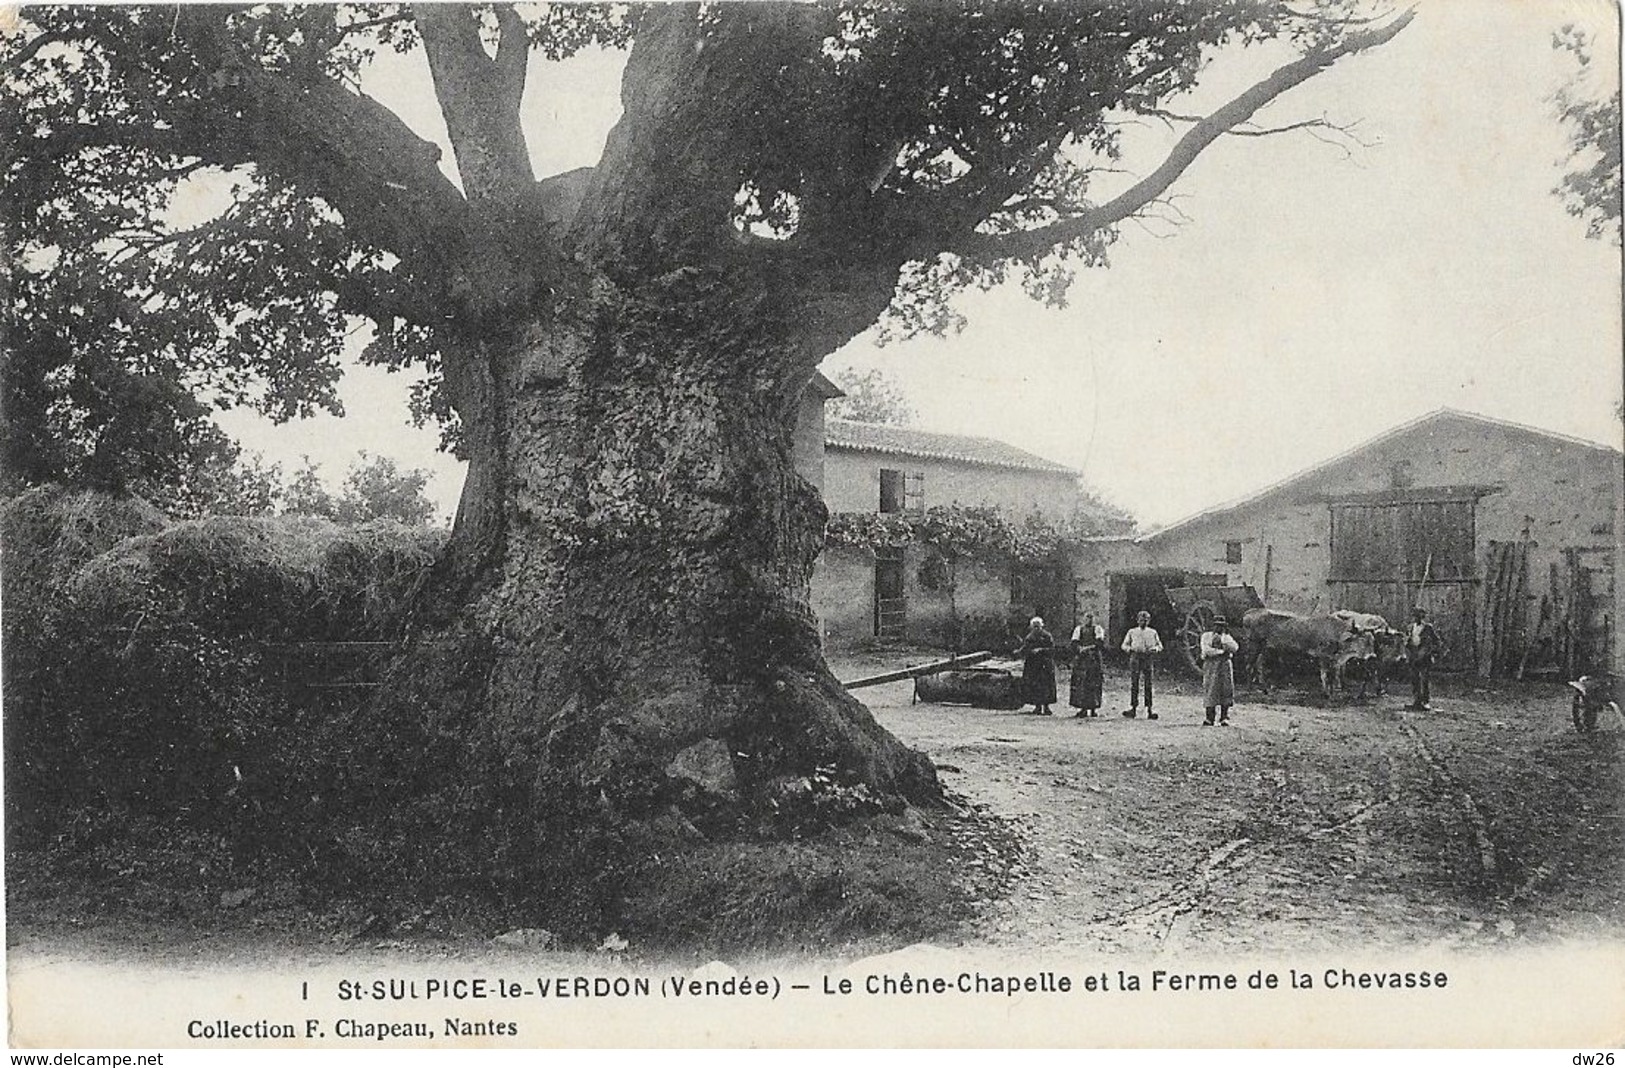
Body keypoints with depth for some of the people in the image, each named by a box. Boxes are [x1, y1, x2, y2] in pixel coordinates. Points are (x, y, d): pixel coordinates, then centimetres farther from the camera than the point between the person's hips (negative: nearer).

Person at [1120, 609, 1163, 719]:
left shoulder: (1153, 632, 15)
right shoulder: (1132, 632, 14)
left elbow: (1160, 645, 16)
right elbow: (1124, 645, 12)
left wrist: (1155, 648, -6)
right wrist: (1130, 648, -9)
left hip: (1148, 658, 1)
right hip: (1135, 657, 0)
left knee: (1148, 684, -3)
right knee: (1133, 683, -7)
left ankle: (1148, 709, -1)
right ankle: (1133, 707, -6)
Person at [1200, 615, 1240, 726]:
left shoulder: (1227, 637, 18)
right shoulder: (1206, 636, 7)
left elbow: (1235, 647, 0)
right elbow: (1206, 650, -9)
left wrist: (1222, 641, -10)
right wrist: (1221, 651, -7)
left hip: (1225, 664, 3)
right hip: (1211, 664, -3)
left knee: (1226, 690, -3)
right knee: (1210, 691, -9)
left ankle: (1224, 718, 0)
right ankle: (1209, 718, -7)